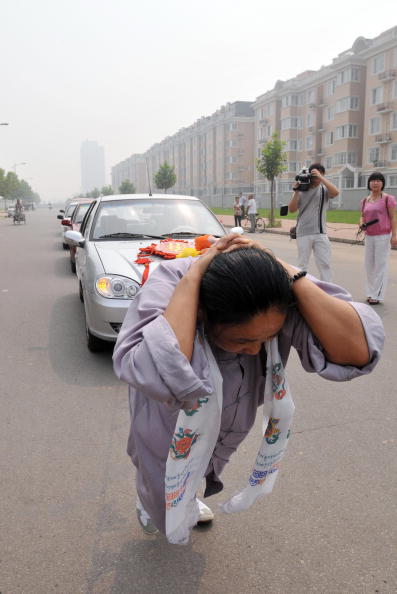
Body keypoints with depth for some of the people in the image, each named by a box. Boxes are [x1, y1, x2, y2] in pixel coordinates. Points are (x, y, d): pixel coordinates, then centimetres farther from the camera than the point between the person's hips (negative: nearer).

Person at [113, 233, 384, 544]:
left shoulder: (280, 301, -34)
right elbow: (160, 375, -60)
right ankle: (149, 503, 65)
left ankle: (187, 501, 71)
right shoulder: (169, 285, -41)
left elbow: (359, 352, -45)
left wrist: (288, 272, -47)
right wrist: (194, 275, -52)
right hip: (171, 424, -3)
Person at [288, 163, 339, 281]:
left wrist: (320, 177, -19)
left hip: (320, 233, 0)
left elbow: (335, 192, -19)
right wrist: (296, 191, -10)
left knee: (325, 264, 0)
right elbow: (292, 209, 0)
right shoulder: (301, 190, 4)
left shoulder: (324, 189, 2)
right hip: (303, 233, 0)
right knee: (302, 264, 7)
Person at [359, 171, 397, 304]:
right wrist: (361, 223, -5)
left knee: (380, 265, -3)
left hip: (383, 236, -6)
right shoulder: (365, 200, 9)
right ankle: (371, 293, 19)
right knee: (369, 264, 9)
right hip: (369, 236, 6)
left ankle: (377, 296, 2)